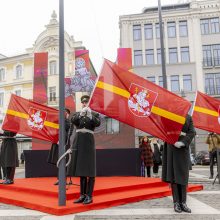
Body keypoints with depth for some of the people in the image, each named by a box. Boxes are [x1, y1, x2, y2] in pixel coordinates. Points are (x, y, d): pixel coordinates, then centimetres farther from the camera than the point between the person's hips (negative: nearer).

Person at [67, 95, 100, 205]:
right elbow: (73, 121, -8)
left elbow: (97, 123, -14)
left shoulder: (95, 114, 6)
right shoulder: (77, 114, 13)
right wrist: (81, 114, -25)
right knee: (80, 169, 7)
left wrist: (90, 115, -29)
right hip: (78, 143, 4)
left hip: (89, 143, -3)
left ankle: (89, 196, 2)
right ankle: (82, 195, 14)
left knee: (89, 170, -4)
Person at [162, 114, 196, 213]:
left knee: (183, 175, 3)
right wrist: (179, 133, -14)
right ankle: (176, 202, 7)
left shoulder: (188, 117, 6)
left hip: (183, 150, 2)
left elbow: (192, 132, -2)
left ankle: (183, 202, 10)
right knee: (173, 175, 1)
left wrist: (182, 142, -17)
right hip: (171, 149, -2)